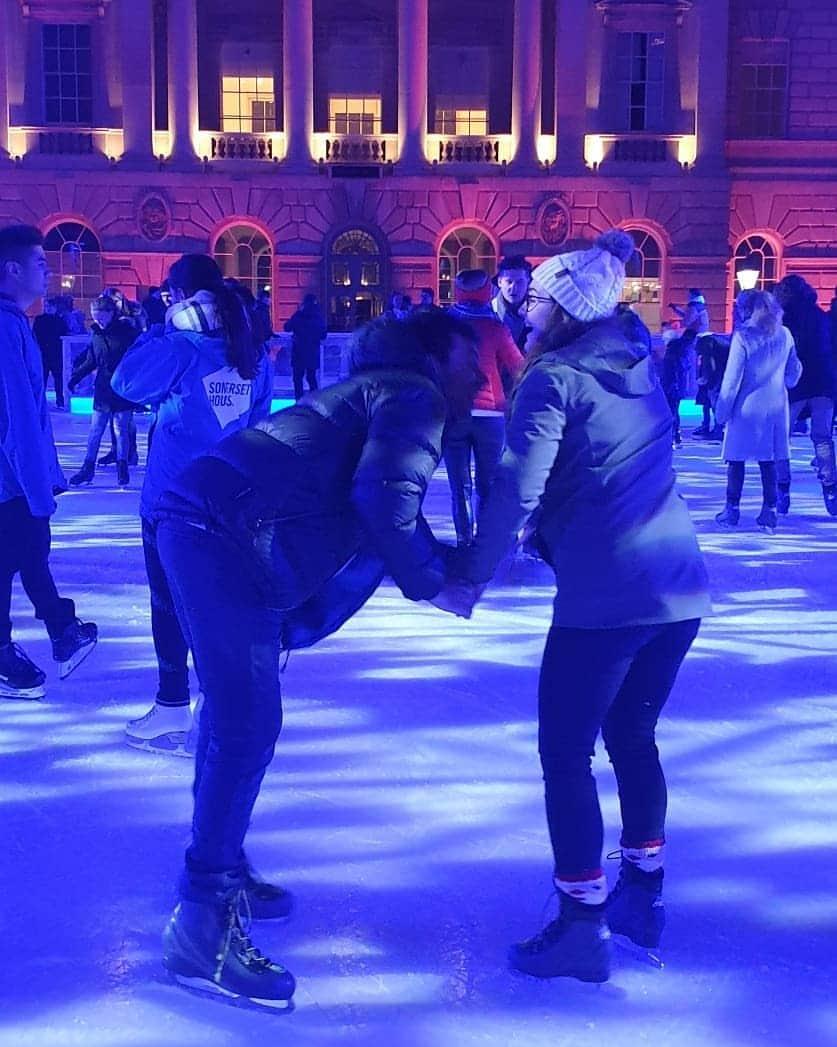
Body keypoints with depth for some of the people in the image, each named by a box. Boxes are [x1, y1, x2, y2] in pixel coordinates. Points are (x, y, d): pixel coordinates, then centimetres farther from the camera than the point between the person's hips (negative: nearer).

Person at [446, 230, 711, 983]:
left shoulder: (553, 378, -8)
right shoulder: (640, 362, 13)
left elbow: (518, 490, -15)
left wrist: (470, 576, -7)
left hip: (605, 594, -8)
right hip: (681, 585, 8)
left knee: (566, 752, 4)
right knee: (633, 736, 21)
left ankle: (582, 926, 9)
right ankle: (643, 896, 31)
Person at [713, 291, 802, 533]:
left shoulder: (743, 336, -11)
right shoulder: (785, 335, 4)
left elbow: (732, 377, -11)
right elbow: (793, 371, 13)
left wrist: (722, 410, -5)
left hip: (746, 407, -4)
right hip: (775, 407, 5)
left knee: (736, 458, 5)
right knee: (768, 460, 8)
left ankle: (732, 509, 9)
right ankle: (769, 512, 8)